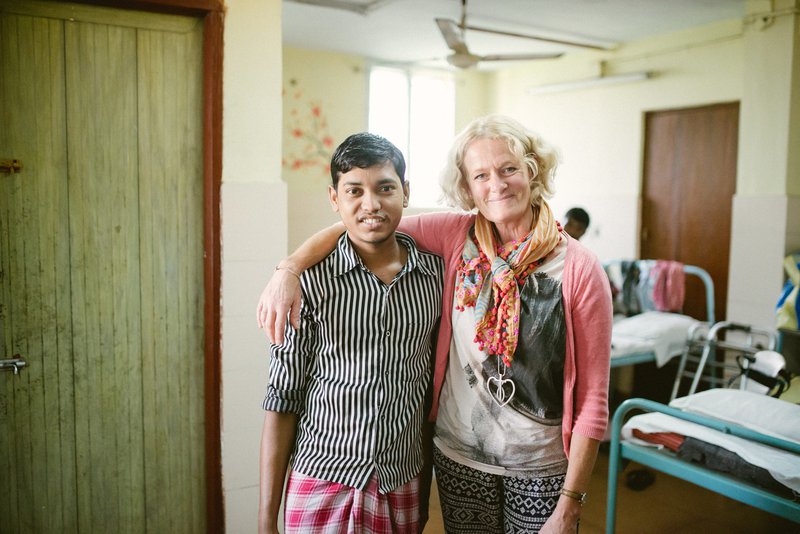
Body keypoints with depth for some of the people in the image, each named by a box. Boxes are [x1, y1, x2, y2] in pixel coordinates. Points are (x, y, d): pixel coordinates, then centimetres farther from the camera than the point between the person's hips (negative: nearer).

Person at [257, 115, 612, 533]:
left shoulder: (579, 270, -14)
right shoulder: (458, 236, -6)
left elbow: (592, 399, -12)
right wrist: (288, 269, -22)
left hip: (540, 466, -2)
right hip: (458, 453, 3)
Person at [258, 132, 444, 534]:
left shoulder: (436, 272, -3)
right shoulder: (310, 281, -11)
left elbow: (435, 382, 6)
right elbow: (282, 402, -6)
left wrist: (428, 485, 8)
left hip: (404, 489, 3)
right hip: (322, 488, -2)